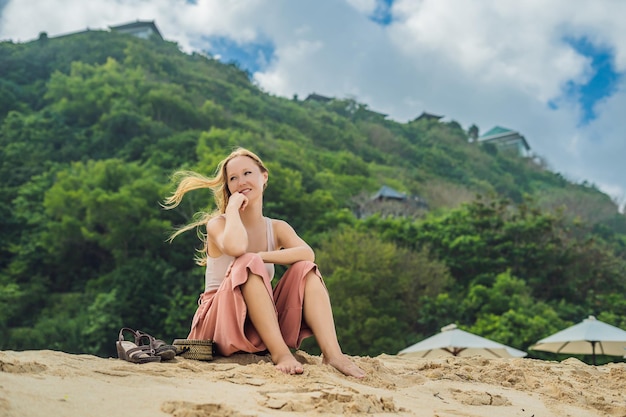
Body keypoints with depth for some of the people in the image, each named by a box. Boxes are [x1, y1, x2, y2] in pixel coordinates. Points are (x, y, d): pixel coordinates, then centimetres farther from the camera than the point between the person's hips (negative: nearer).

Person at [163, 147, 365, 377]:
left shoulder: (278, 228, 8)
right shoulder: (217, 224, -4)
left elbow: (307, 254, -15)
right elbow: (235, 247, -31)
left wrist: (260, 257, -26)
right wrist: (233, 206, -15)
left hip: (267, 324, 4)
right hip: (219, 322, -4)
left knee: (305, 270, -16)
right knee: (248, 265, -29)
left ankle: (332, 352, -31)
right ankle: (279, 353, -36)